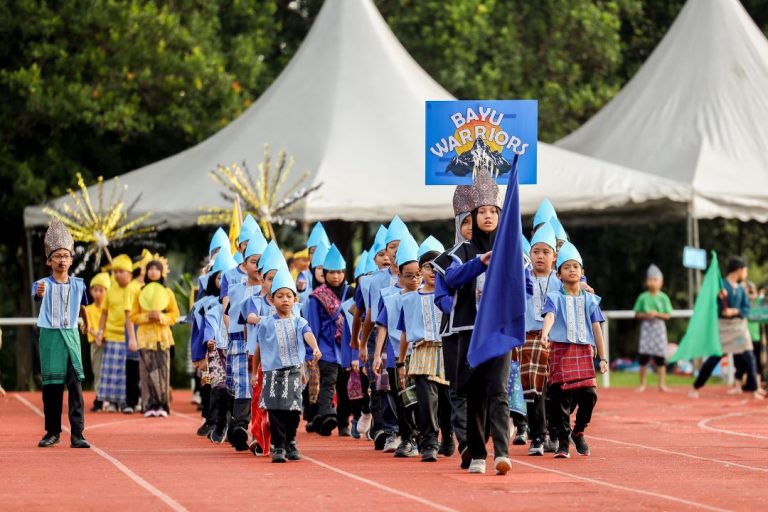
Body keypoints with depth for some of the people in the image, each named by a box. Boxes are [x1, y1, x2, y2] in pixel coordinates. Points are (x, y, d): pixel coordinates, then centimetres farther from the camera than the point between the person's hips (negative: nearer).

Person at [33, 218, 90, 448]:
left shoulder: (78, 285, 4)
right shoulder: (44, 284, -5)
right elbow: (38, 295, -28)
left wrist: (86, 323, 40)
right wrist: (39, 292, -52)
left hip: (71, 336, 1)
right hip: (49, 337, -1)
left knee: (75, 385, -6)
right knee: (51, 386, 5)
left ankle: (77, 434, -7)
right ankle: (52, 432, 16)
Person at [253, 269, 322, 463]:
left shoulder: (299, 322, 6)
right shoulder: (266, 324, 5)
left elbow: (308, 335, -14)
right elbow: (259, 349, 12)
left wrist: (315, 349, -35)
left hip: (294, 372, 1)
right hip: (273, 372, -1)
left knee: (293, 410, 5)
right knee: (276, 411, -6)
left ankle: (290, 443, 21)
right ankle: (278, 447, -2)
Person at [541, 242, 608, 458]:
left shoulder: (590, 300, 14)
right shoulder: (555, 298, 5)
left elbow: (596, 328, 13)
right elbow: (549, 316, -15)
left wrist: (602, 357, 10)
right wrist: (545, 334, -36)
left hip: (584, 351, 2)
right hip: (561, 350, -2)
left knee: (589, 393, -8)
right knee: (561, 395, -5)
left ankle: (578, 432, 16)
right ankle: (563, 440, 6)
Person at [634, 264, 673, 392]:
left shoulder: (663, 298, 2)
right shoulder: (643, 297, 3)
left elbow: (667, 315, 0)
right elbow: (637, 314, 5)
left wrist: (656, 314, -16)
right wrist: (645, 315, -14)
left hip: (659, 328, 0)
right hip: (646, 328, 0)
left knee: (660, 358, 1)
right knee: (643, 357, -4)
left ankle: (662, 384, 7)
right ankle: (642, 384, 5)